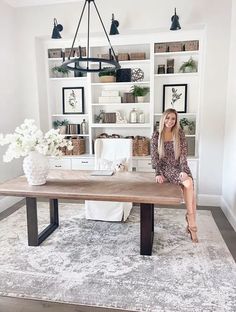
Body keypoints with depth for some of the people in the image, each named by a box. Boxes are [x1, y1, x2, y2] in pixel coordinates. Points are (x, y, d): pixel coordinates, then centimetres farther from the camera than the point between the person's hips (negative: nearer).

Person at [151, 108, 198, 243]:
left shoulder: (180, 134, 3)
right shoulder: (157, 135, 0)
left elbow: (183, 154, -4)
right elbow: (155, 156, -3)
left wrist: (184, 171, -17)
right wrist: (158, 173, -14)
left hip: (180, 167, 2)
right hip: (165, 168, -2)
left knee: (190, 183, -27)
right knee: (187, 183, -27)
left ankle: (191, 225, -15)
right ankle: (192, 224, -14)